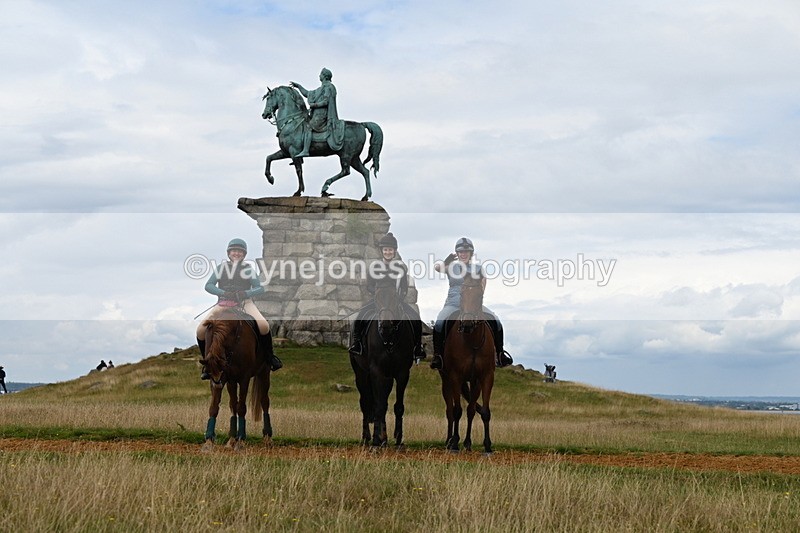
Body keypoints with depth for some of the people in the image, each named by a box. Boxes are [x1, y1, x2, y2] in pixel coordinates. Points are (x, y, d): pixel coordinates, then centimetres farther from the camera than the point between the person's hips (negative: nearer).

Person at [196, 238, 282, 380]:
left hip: (245, 302, -2)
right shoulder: (221, 268, 12)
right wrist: (223, 293, -16)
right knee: (201, 330, -18)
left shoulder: (249, 269, 9)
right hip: (223, 304, 2)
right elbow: (208, 286, 3)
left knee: (263, 326, -30)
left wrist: (246, 293, -19)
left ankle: (269, 356, -5)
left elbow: (259, 288, 2)